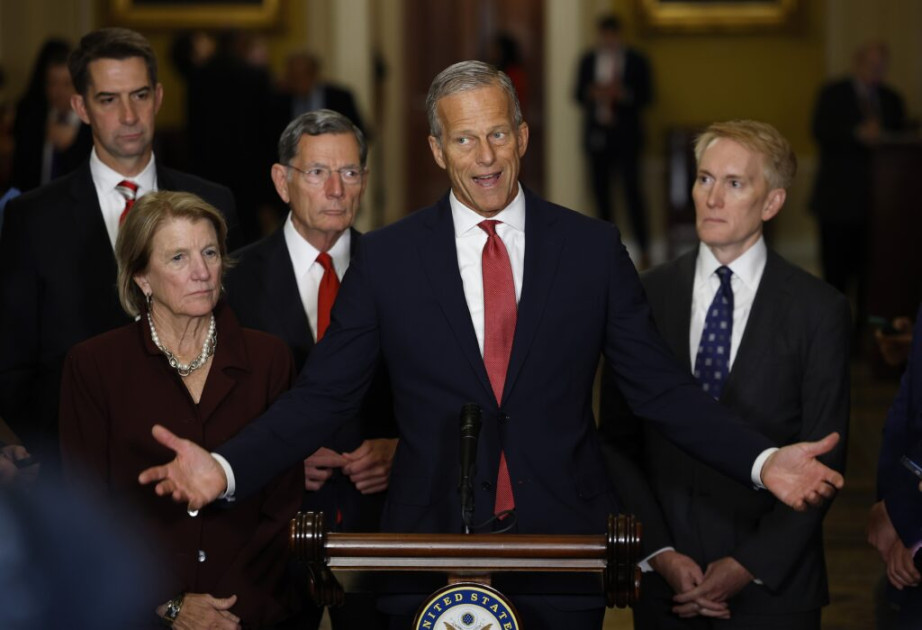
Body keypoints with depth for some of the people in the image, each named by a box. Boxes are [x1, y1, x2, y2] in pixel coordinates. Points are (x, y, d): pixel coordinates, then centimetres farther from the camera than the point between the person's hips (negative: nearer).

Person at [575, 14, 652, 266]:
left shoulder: (636, 61, 4)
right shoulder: (588, 61, 12)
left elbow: (646, 97, 1)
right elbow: (579, 95, 11)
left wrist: (622, 94, -16)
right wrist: (593, 93, -11)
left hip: (625, 134, -3)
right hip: (597, 134, 3)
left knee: (632, 189, -11)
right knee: (601, 191, 4)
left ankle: (644, 249, -9)